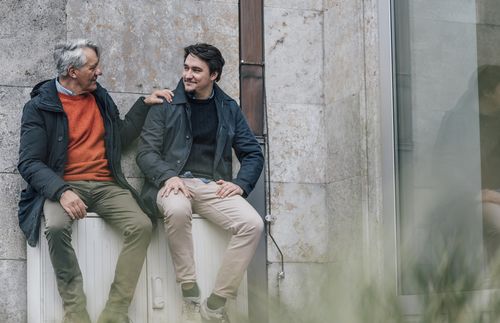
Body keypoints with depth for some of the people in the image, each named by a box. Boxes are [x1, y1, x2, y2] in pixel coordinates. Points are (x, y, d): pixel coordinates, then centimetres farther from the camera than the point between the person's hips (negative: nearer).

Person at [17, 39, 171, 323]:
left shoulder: (100, 97, 16)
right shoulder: (40, 106, 0)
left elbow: (120, 138, 27)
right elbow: (29, 162, -7)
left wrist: (145, 104, 20)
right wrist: (62, 192, -24)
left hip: (106, 186, 4)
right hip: (63, 185, -4)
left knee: (142, 226, -24)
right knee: (57, 227, -37)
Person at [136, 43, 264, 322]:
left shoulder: (228, 108, 14)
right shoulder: (167, 105, 7)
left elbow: (253, 154, 15)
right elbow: (146, 151, 1)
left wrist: (241, 184, -4)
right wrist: (169, 176, -19)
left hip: (212, 186, 3)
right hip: (174, 183, -3)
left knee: (253, 224, -25)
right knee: (178, 209, -40)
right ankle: (189, 294, -26)